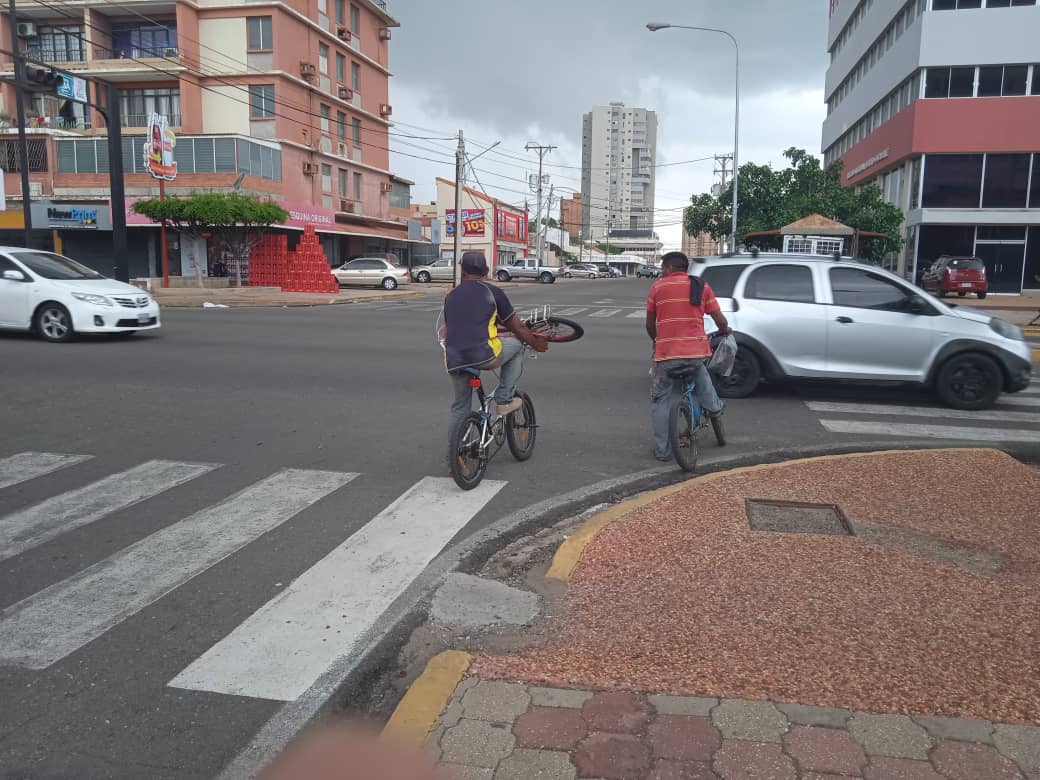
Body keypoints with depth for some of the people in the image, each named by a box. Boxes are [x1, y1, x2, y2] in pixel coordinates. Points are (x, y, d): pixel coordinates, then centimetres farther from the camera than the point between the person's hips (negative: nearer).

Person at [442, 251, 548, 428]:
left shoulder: (451, 296, 19)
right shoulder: (493, 292, 7)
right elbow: (517, 327, 12)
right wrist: (536, 343, 28)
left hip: (454, 361, 5)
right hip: (484, 356, -4)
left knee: (460, 406, 24)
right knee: (516, 346, 23)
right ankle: (504, 400, 18)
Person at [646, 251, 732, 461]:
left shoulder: (658, 287, 5)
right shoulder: (701, 286, 9)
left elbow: (650, 324, 12)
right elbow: (720, 320, 7)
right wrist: (725, 331, 30)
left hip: (666, 353, -2)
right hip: (697, 351, 2)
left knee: (660, 401, 12)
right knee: (699, 369, 39)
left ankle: (661, 450, 11)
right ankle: (713, 406, 35)